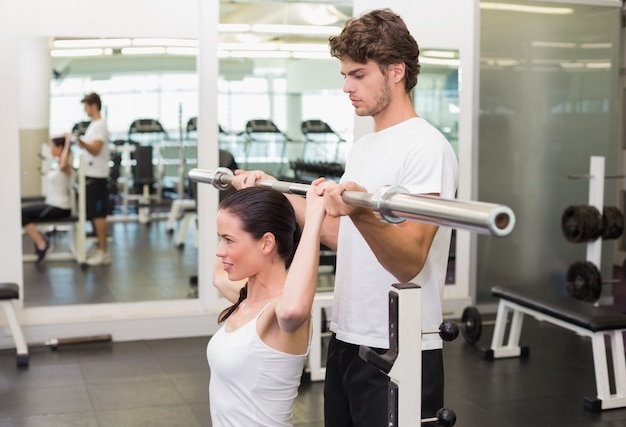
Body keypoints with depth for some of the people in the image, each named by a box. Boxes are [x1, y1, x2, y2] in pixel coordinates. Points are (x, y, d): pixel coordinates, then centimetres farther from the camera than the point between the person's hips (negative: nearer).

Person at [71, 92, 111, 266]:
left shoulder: (100, 125, -14)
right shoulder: (94, 124, 16)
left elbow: (95, 149, -26)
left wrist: (80, 140, -40)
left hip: (97, 176, -10)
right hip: (91, 175, 10)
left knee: (98, 214, -8)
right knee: (94, 214, 11)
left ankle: (103, 252, -4)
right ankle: (101, 250, 16)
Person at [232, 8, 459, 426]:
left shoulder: (426, 147, -16)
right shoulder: (364, 145, 12)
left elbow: (410, 262, -24)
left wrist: (360, 212, -42)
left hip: (398, 352, -9)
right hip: (348, 340, 9)